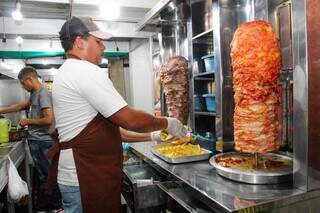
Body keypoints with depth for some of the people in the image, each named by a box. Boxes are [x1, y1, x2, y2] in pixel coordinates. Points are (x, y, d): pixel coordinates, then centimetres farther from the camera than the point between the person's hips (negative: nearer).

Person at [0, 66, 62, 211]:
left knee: (47, 175, 2)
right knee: (44, 174, 16)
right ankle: (52, 202, 28)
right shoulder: (35, 94, 12)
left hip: (41, 142, -9)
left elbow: (48, 119, -23)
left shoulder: (43, 93, -15)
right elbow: (21, 106, 27)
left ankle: (55, 204, 16)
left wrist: (28, 121, -10)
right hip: (36, 140, 9)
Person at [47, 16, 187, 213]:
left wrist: (151, 136, 14)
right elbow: (129, 119, -22)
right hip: (86, 180, -10)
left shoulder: (68, 73, 15)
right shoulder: (86, 71, -18)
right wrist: (167, 123, -5)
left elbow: (107, 128, 15)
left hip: (78, 174, 10)